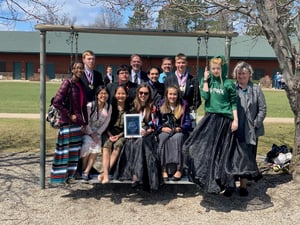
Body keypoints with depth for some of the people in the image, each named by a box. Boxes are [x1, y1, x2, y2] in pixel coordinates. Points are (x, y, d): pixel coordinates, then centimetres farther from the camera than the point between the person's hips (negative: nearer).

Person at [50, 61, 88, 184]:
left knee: (75, 150, 11)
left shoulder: (81, 85, 12)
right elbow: (56, 102, -16)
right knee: (66, 149, -1)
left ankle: (70, 173, 23)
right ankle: (61, 176, 10)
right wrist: (69, 115, -13)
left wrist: (85, 123, 12)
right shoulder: (67, 83, -10)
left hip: (78, 123, 7)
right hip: (68, 123, -7)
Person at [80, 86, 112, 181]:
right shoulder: (90, 105, -10)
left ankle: (86, 172, -15)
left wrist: (97, 133, -10)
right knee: (89, 143, -28)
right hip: (87, 131, -3)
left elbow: (106, 122, 0)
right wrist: (92, 134, -16)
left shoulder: (109, 107, 1)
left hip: (98, 132, 3)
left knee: (97, 145, -22)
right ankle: (82, 169, -7)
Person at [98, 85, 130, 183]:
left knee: (117, 145, -31)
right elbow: (107, 124, 10)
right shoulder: (111, 107, 12)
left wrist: (119, 136, -9)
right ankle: (106, 175, -38)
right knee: (106, 145, -28)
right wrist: (110, 135, -6)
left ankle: (105, 172, -31)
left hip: (123, 134, -1)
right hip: (111, 134, 1)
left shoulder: (129, 109, 6)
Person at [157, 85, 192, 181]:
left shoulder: (183, 106, 6)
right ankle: (163, 169, -35)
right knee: (162, 138, -33)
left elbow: (188, 123, 0)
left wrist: (179, 128, -18)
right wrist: (162, 128, -16)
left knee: (177, 137, -35)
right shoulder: (161, 106, 9)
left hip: (179, 132, -1)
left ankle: (179, 169, -36)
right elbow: (157, 122, 4)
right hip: (165, 131, 1)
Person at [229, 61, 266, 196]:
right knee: (233, 157, 0)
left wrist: (255, 124, -5)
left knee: (247, 157, 3)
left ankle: (243, 185, 11)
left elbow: (262, 109, 4)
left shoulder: (256, 89, 5)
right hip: (235, 130, 0)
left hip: (251, 131, 1)